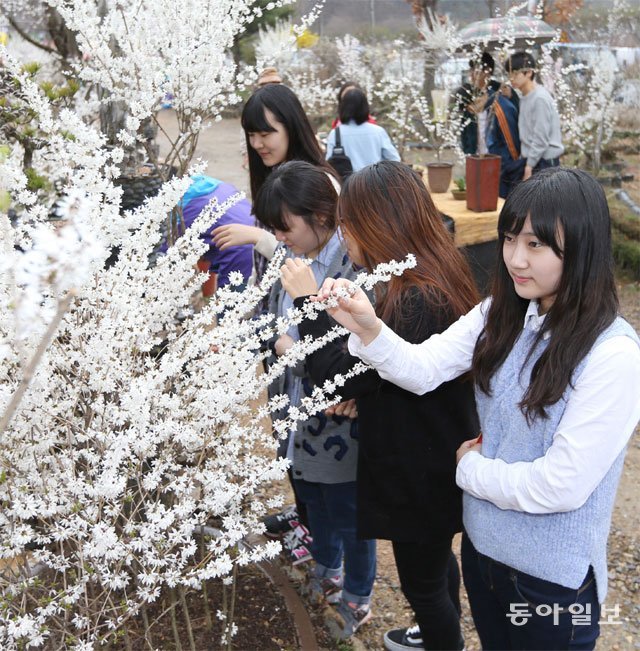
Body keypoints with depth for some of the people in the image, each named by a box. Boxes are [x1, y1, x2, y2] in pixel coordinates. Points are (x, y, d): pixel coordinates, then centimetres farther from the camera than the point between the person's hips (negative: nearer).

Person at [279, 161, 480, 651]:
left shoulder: (418, 304, -33)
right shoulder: (435, 277, -1)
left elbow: (337, 376, -27)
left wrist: (307, 300, -21)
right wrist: (357, 395, -3)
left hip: (420, 472, -10)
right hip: (434, 455, 10)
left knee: (421, 580, 13)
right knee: (436, 559, 30)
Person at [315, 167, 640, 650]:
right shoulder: (502, 315, -4)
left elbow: (561, 487, -25)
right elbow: (422, 369, -13)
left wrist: (471, 467, -11)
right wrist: (368, 330, -31)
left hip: (553, 579, -5)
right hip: (481, 543, 6)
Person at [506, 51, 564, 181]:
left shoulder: (540, 98, -17)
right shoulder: (525, 97, 10)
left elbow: (541, 139, -19)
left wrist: (529, 166, -17)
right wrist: (527, 163, 11)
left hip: (544, 162, -8)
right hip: (533, 160, 8)